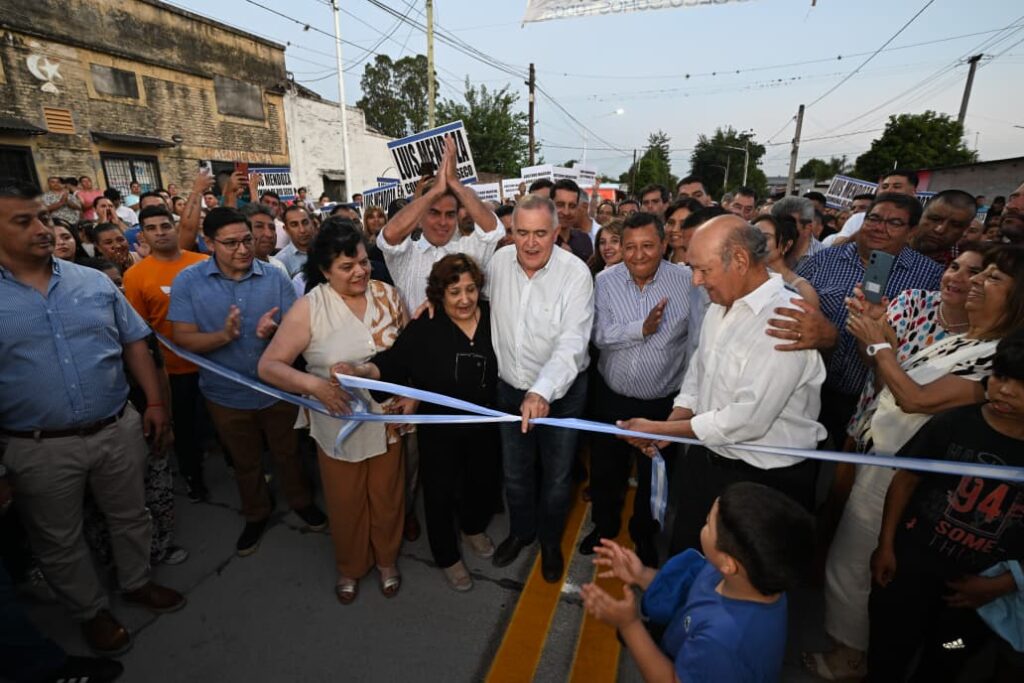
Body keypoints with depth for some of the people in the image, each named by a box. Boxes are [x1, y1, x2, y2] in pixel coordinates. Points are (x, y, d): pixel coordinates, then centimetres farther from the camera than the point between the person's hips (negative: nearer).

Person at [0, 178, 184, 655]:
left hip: (118, 430, 2)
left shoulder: (94, 282, 1)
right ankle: (91, 611, 39)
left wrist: (154, 401, 1)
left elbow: (134, 342, 6)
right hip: (39, 449, -1)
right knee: (59, 542, 17)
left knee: (130, 517, 19)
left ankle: (137, 583, 43)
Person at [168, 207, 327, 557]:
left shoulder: (275, 276, -11)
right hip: (227, 394, 0)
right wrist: (224, 335, -33)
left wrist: (274, 330, -33)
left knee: (287, 452, 21)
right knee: (245, 462, 22)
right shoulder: (188, 281, -11)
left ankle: (301, 501, 46)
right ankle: (256, 514, 46)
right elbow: (184, 340, -14)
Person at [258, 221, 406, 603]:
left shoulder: (387, 295, -6)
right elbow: (269, 366, -13)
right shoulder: (309, 308, -14)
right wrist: (313, 384, -29)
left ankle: (387, 560, 47)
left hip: (387, 418, 2)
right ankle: (349, 567, 47)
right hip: (338, 423, -2)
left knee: (387, 496, 19)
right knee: (345, 502, 18)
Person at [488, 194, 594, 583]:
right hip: (511, 389, 4)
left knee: (557, 477, 17)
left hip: (561, 393, -3)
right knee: (515, 473, 22)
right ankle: (521, 530, 50)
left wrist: (542, 392, -40)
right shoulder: (499, 262, -7)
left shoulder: (575, 273, -20)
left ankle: (551, 540, 46)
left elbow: (572, 343, -28)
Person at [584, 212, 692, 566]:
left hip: (664, 401, -1)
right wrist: (642, 328, -27)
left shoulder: (686, 280, -11)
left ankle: (644, 532, 48)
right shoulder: (606, 281, -7)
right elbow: (600, 335, -14)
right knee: (605, 469, 20)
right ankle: (605, 525, 49)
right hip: (612, 395, 2)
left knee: (654, 474, 19)